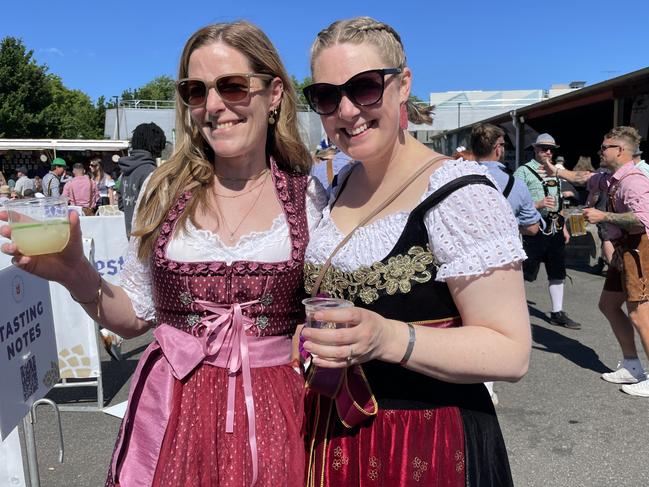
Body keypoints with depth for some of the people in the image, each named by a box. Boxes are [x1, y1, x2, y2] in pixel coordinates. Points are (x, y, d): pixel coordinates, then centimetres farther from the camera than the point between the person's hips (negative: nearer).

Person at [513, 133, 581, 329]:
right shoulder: (524, 171, -6)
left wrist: (563, 227, 20)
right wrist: (538, 204, -24)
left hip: (554, 229, 8)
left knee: (557, 272, 13)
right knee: (524, 273, -5)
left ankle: (557, 313, 24)